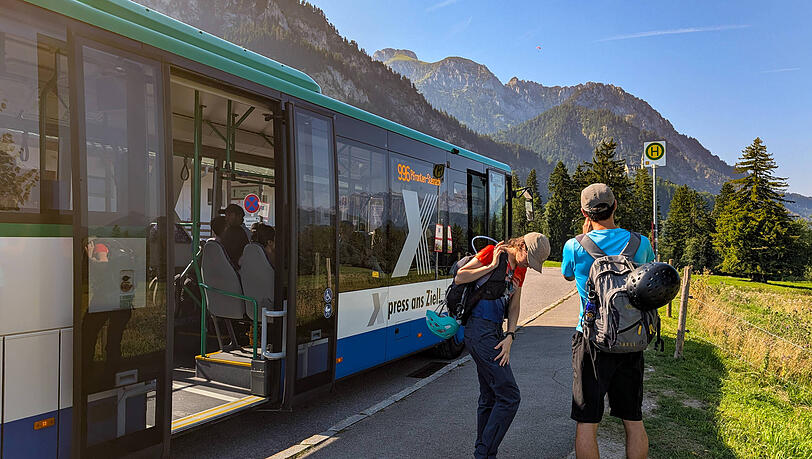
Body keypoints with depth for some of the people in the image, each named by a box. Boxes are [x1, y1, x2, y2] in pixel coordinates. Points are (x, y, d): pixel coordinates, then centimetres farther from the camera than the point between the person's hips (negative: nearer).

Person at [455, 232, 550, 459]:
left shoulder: (520, 269, 16)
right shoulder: (492, 252, -8)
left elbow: (514, 306, 14)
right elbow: (459, 278, -13)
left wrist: (509, 336, 1)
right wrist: (492, 266, -16)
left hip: (493, 332, 9)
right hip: (480, 329, -9)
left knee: (490, 397, 15)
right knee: (509, 396, -8)